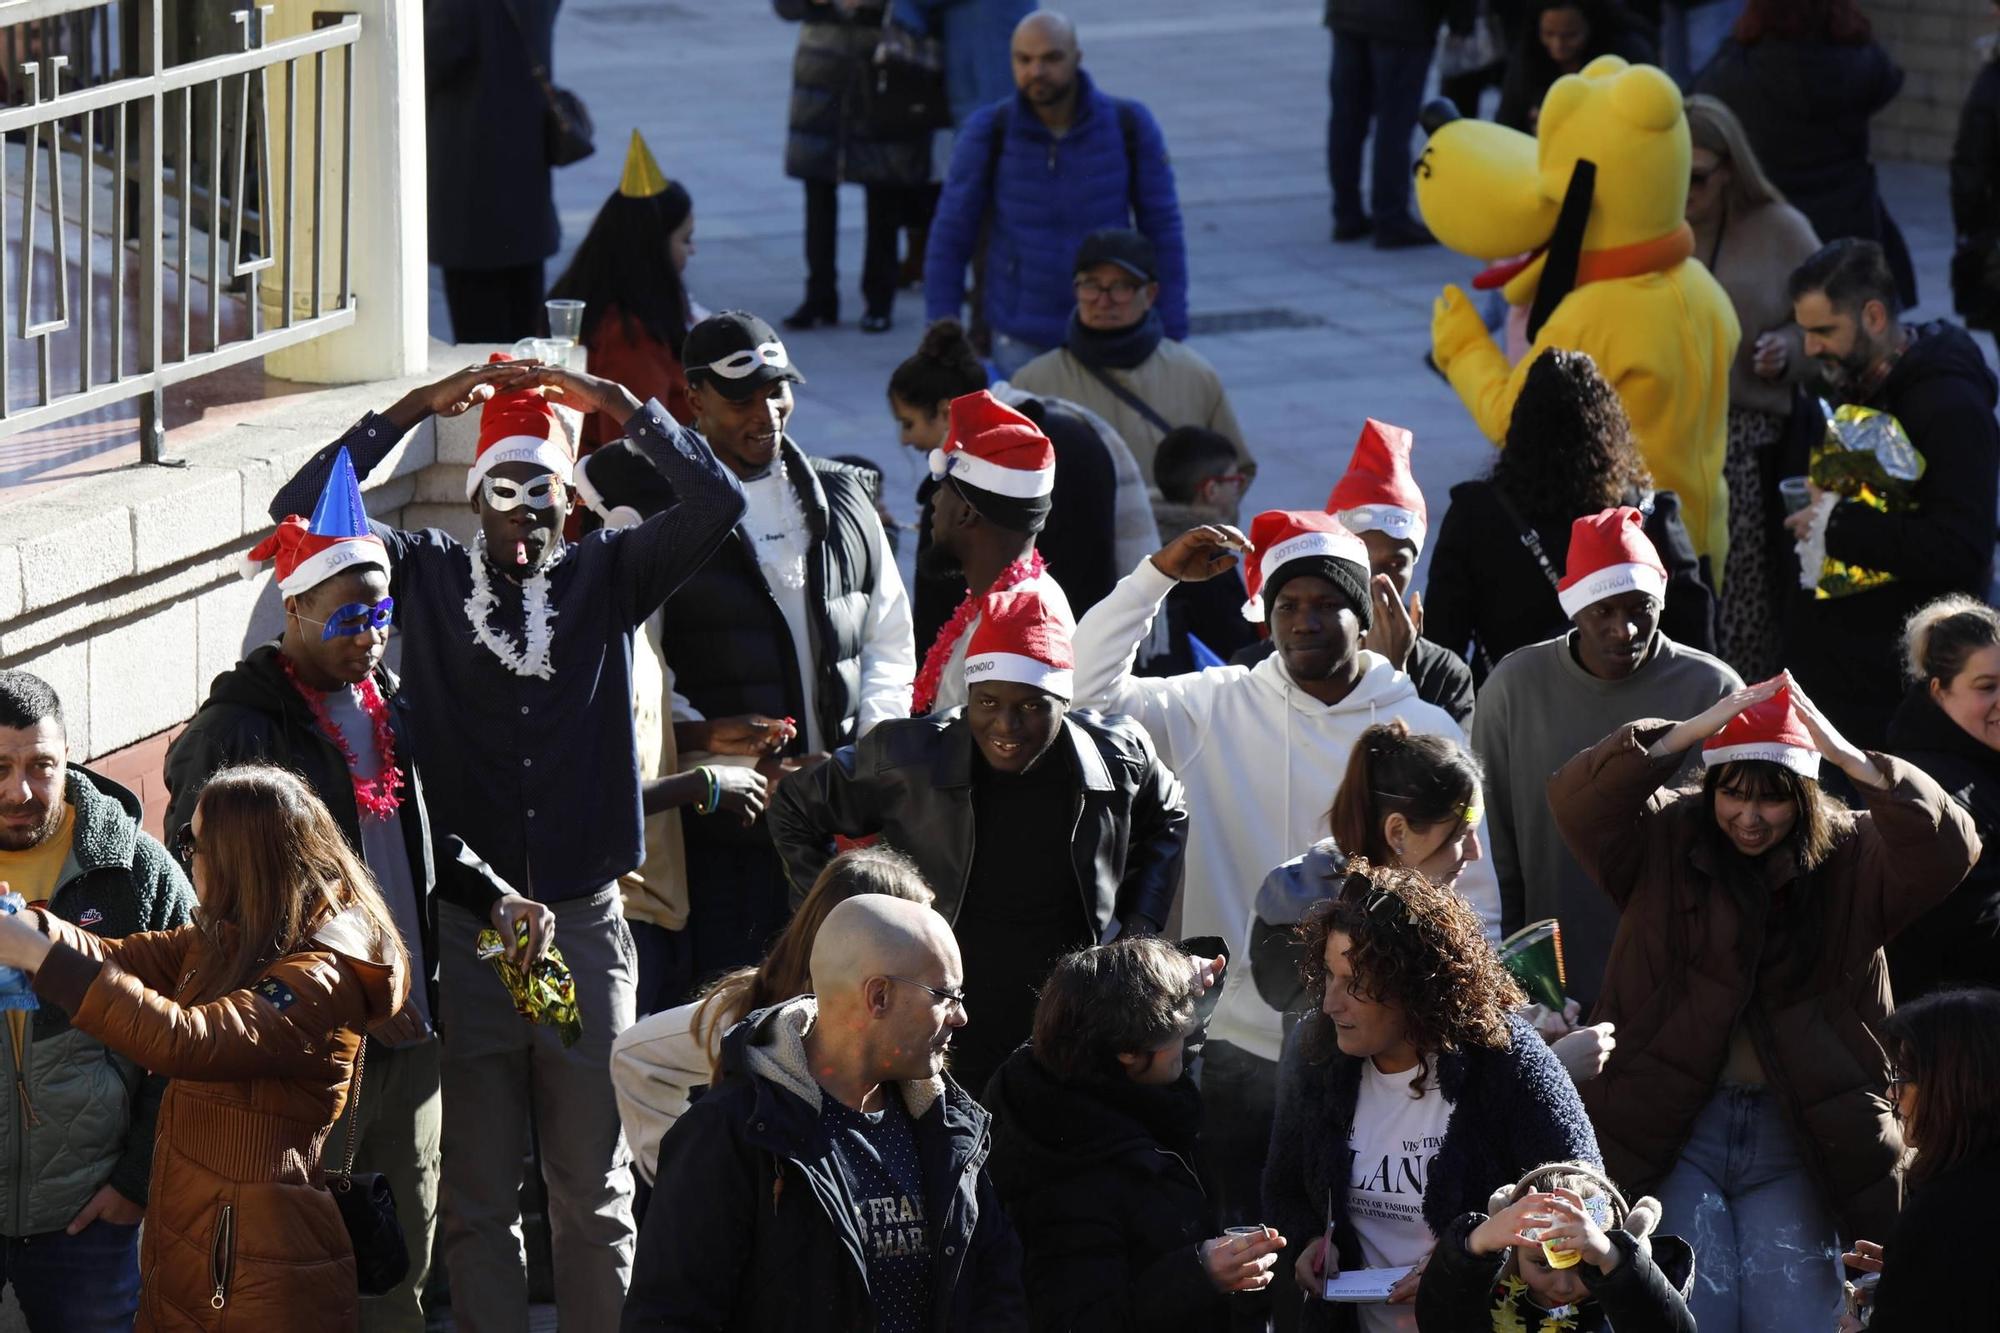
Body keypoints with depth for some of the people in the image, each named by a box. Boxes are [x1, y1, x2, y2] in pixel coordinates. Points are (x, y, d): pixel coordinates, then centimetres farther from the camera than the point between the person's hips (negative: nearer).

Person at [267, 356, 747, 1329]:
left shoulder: (606, 575, 6)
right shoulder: (428, 574, 4)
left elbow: (716, 502, -5)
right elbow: (298, 512, -7)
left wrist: (620, 406, -10)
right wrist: (412, 410, -10)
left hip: (584, 921, 1)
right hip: (464, 920, -1)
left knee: (596, 1191, 6)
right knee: (476, 1192, 5)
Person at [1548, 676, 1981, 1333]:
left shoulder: (1853, 860, 3)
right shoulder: (1663, 842, 1)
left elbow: (1948, 849, -14)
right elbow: (1576, 800, -16)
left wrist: (1852, 760, -25)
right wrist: (1688, 733, -27)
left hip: (1793, 1138, 1)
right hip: (1670, 1126, -1)